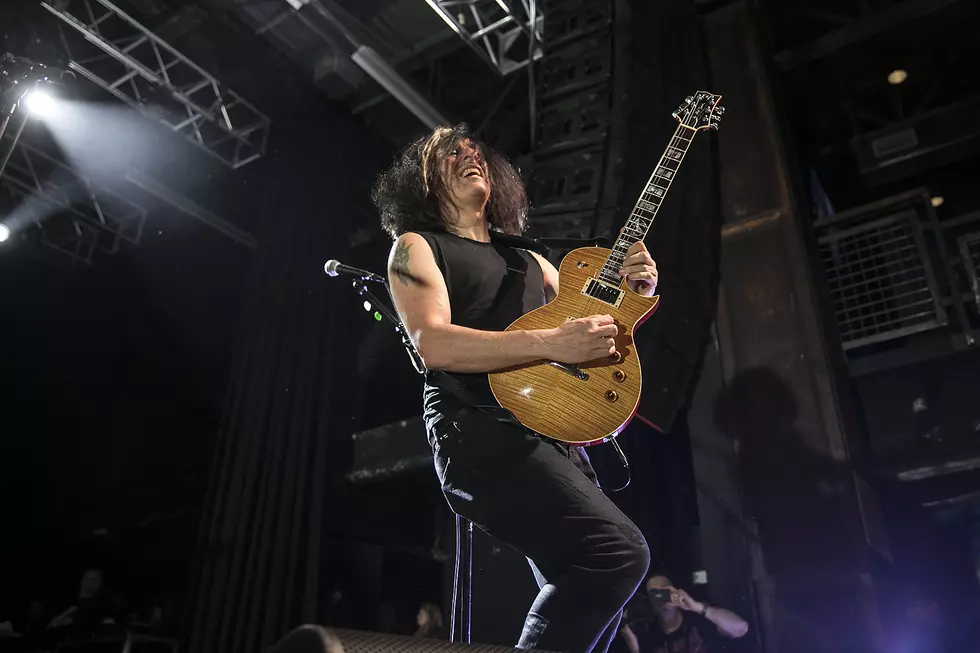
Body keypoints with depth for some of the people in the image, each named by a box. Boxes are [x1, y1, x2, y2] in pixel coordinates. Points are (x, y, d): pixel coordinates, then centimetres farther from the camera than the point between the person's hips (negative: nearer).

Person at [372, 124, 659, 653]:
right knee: (619, 550, -24)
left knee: (583, 596, 3)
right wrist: (550, 343, -21)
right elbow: (433, 343, -11)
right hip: (478, 430, -7)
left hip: (553, 433, 7)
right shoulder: (416, 247, 7)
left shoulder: (528, 261, 26)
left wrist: (631, 292, 5)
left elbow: (591, 321, 27)